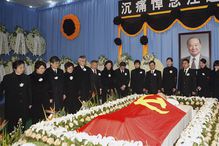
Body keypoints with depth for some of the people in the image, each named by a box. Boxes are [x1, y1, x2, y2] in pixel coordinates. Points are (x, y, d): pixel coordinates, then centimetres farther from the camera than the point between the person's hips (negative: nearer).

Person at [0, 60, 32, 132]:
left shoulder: (26, 78, 6)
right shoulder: (7, 78, -1)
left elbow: (29, 91, 8)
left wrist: (30, 103, 7)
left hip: (24, 107, 2)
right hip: (12, 107, -2)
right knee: (11, 127, 7)